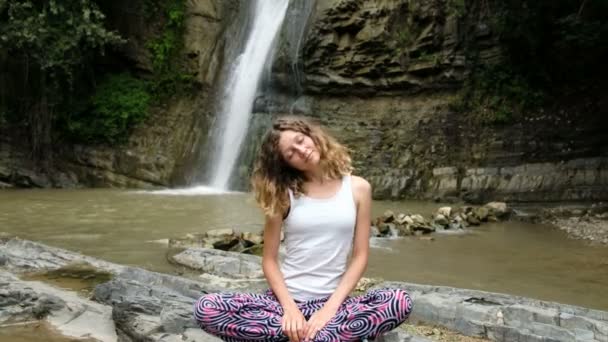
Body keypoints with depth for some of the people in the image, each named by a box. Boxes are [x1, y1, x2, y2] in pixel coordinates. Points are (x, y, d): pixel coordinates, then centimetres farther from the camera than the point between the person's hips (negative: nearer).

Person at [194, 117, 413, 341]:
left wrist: (330, 307, -12)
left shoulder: (358, 188, 2)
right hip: (285, 298, 1)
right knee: (206, 309, -26)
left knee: (400, 301, -29)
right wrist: (289, 307, -15)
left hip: (331, 300, -1)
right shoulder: (284, 193, 1)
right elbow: (269, 259, 1)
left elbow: (360, 256, 0)